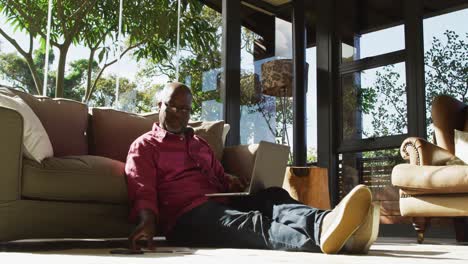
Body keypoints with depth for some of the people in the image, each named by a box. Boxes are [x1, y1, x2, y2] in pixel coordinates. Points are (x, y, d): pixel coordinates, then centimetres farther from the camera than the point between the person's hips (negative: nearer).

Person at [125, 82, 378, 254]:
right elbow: (143, 192, -4)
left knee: (273, 197, -24)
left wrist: (232, 183, 11)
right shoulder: (144, 146, 10)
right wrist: (147, 223, -27)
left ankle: (325, 223, -56)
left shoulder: (199, 143, 32)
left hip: (222, 204, 7)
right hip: (187, 216, -6)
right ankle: (318, 236, -67)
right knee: (250, 222, -38)